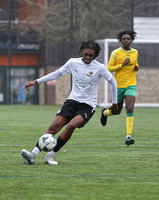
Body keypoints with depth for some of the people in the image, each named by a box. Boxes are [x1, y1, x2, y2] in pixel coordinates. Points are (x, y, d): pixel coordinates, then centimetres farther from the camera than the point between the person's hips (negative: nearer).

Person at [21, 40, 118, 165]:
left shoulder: (99, 68, -8)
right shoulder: (73, 63, 0)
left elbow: (113, 82, 5)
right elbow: (57, 74, 14)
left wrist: (115, 103, 11)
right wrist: (36, 82, 11)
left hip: (88, 105, -3)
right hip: (73, 100, 3)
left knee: (71, 126, -29)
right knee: (55, 126, -18)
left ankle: (50, 155, -20)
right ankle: (34, 154, -24)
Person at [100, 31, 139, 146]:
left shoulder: (135, 52, 8)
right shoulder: (116, 53, -6)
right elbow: (109, 68, -6)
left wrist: (136, 67, 2)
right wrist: (122, 65, -19)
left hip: (131, 85, 2)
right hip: (118, 85, -2)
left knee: (130, 109, -17)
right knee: (117, 111, 12)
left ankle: (128, 136, -17)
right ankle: (105, 112, 50)